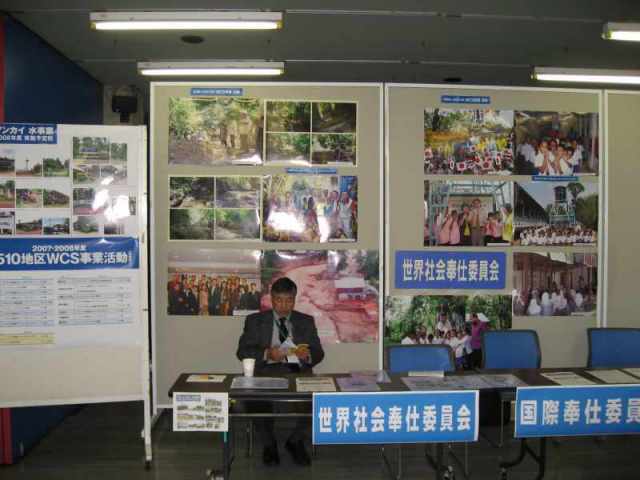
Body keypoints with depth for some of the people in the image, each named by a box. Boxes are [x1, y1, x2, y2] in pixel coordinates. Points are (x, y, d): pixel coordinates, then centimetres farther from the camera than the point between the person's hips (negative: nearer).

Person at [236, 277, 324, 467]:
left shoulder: (306, 321, 16)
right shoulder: (255, 320, 12)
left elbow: (319, 353, 10)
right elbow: (242, 351, 2)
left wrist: (308, 354, -15)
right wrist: (267, 354, -17)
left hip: (298, 371, 1)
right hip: (267, 371, -1)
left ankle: (296, 441, 1)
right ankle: (269, 444, -2)